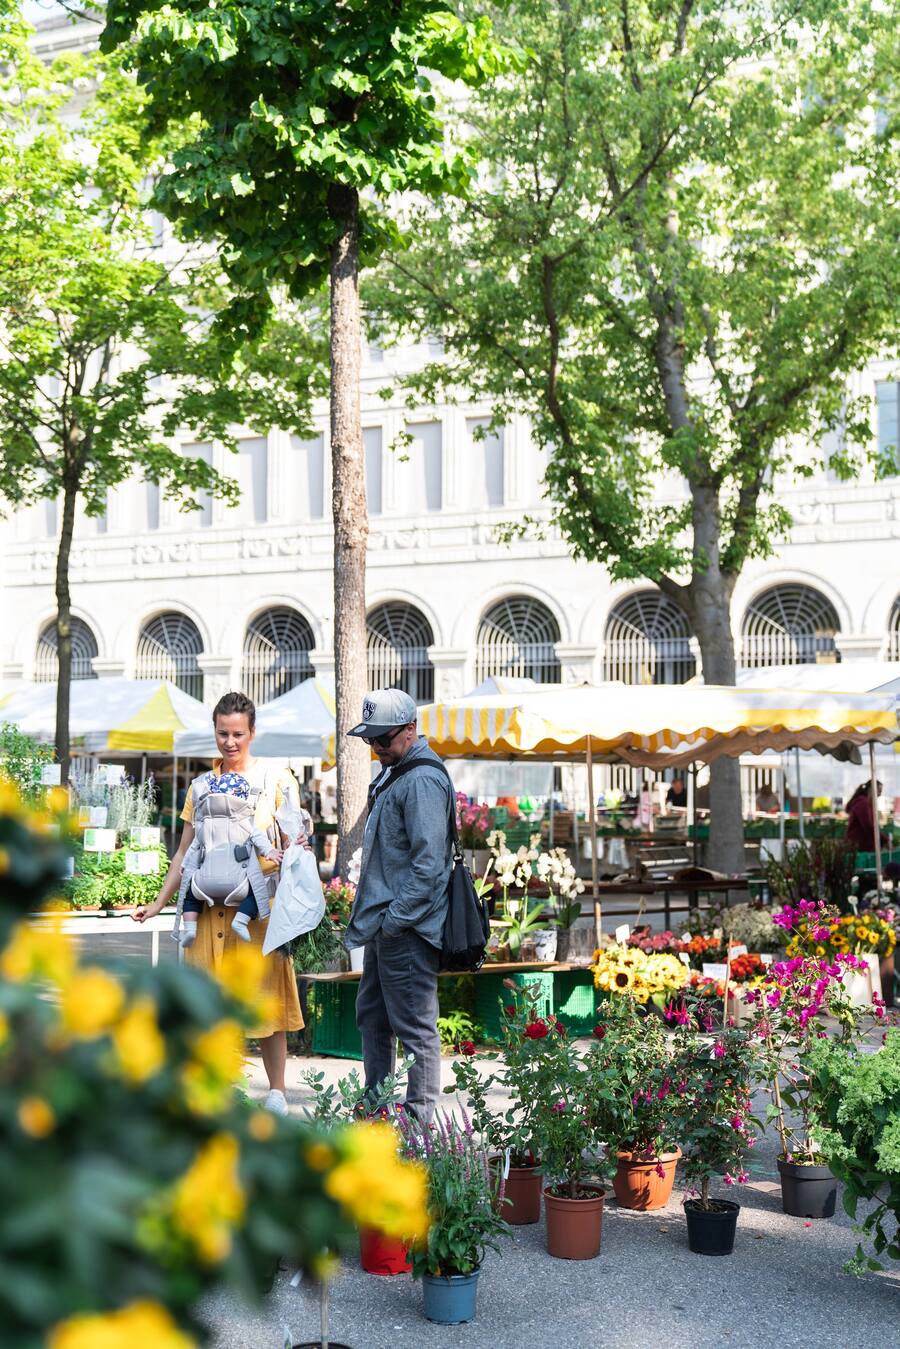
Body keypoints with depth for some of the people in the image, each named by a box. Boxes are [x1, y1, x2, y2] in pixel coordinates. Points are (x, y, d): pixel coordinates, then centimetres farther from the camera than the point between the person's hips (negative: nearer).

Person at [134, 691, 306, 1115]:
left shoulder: (276, 780, 3)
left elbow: (293, 845, 3)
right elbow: (186, 851, 16)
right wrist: (158, 904, 11)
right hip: (210, 905, 3)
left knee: (267, 995, 1)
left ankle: (276, 1090, 12)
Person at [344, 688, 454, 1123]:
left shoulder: (422, 780, -16)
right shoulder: (392, 773, 16)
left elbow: (428, 861, -22)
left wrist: (396, 917, -20)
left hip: (408, 928, -11)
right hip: (384, 924, 11)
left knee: (414, 1026, -3)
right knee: (371, 1016, 18)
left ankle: (419, 1119, 5)